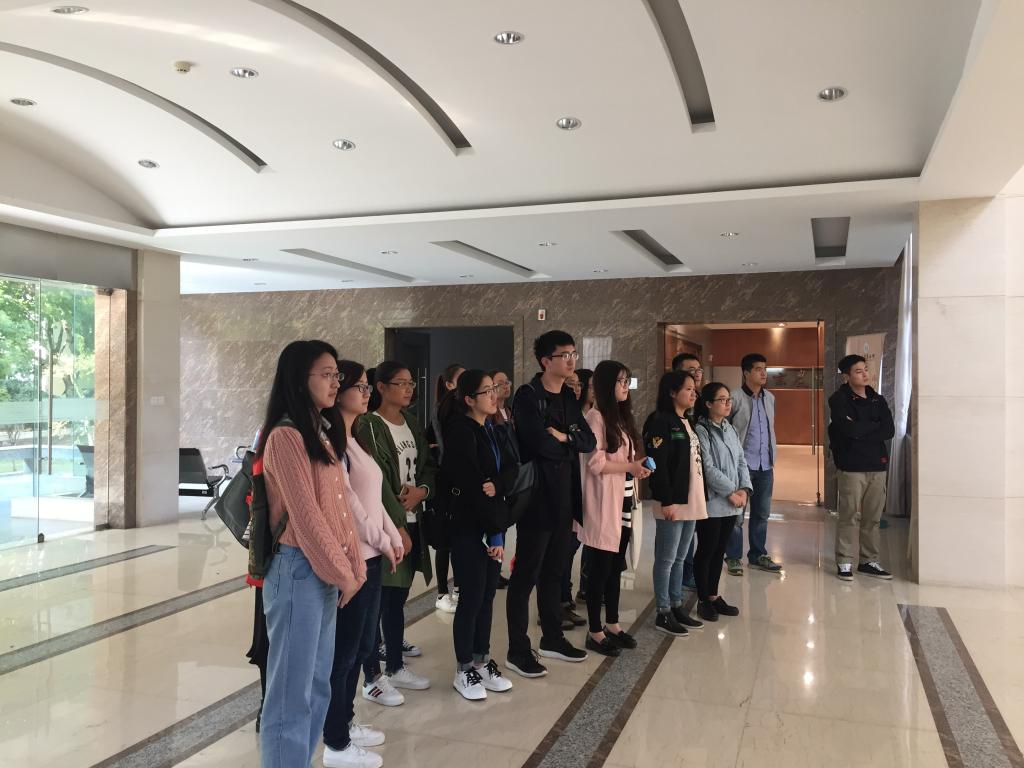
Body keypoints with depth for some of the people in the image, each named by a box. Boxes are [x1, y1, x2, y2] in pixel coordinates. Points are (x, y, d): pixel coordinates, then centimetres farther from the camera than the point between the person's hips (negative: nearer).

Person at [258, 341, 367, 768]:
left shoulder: (322, 431, 14)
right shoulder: (285, 436, -14)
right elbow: (304, 513, -16)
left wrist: (354, 567, 7)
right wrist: (342, 574, -10)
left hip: (325, 571, 9)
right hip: (299, 570, -9)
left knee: (317, 686, 16)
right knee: (292, 691, 0)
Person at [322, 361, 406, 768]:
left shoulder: (356, 440, 15)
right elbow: (345, 500, -18)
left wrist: (393, 538, 8)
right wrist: (382, 543, -10)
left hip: (371, 556, 9)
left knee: (361, 646, 17)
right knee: (343, 651, 1)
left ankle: (345, 722, 32)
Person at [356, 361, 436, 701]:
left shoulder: (411, 422, 12)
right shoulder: (369, 425, -10)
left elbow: (428, 465, 14)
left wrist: (421, 491, -8)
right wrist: (397, 527, -17)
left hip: (411, 521, 7)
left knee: (398, 597, 15)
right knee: (377, 600, -1)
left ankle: (395, 667, 27)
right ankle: (373, 678, 9)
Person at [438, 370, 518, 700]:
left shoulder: (492, 429, 11)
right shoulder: (460, 432, -15)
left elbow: (511, 467, 4)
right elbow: (470, 486, -20)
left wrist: (497, 485, -19)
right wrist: (494, 533, -17)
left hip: (492, 522, 7)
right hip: (468, 526, -7)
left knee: (488, 593, 11)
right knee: (473, 595, -2)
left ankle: (482, 662, 23)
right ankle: (464, 670, 12)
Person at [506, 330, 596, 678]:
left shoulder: (569, 397, 13)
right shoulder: (528, 396, -11)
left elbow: (589, 441, 5)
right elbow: (539, 444, -23)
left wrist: (564, 437, -13)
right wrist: (570, 447, -6)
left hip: (564, 496, 8)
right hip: (537, 495, -8)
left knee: (554, 571, 17)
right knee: (526, 574, 1)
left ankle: (552, 638, 31)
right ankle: (517, 650, 10)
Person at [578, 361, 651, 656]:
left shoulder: (622, 416, 14)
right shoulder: (596, 417, -12)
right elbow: (595, 463, -18)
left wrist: (637, 467, 3)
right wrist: (630, 467, -16)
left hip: (623, 502, 8)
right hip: (603, 504, -8)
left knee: (616, 566, 16)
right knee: (600, 568, 1)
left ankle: (613, 624, 27)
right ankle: (595, 632, 12)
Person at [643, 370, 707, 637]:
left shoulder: (688, 422, 15)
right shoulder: (660, 421, -11)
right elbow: (658, 464, -17)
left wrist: (701, 496, 15)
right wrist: (666, 501, -20)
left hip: (691, 500, 8)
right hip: (672, 502, -8)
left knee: (680, 558, 15)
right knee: (667, 559, 0)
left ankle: (677, 607, 24)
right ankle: (663, 613, 9)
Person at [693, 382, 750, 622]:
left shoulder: (731, 429, 12)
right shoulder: (701, 430, -11)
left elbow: (741, 461, 10)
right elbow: (708, 468, -16)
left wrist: (744, 489, -4)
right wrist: (731, 492, -14)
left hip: (732, 503, 7)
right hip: (711, 502, -7)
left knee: (720, 550, 14)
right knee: (706, 550, 3)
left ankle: (714, 595, 25)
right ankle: (703, 600, 14)